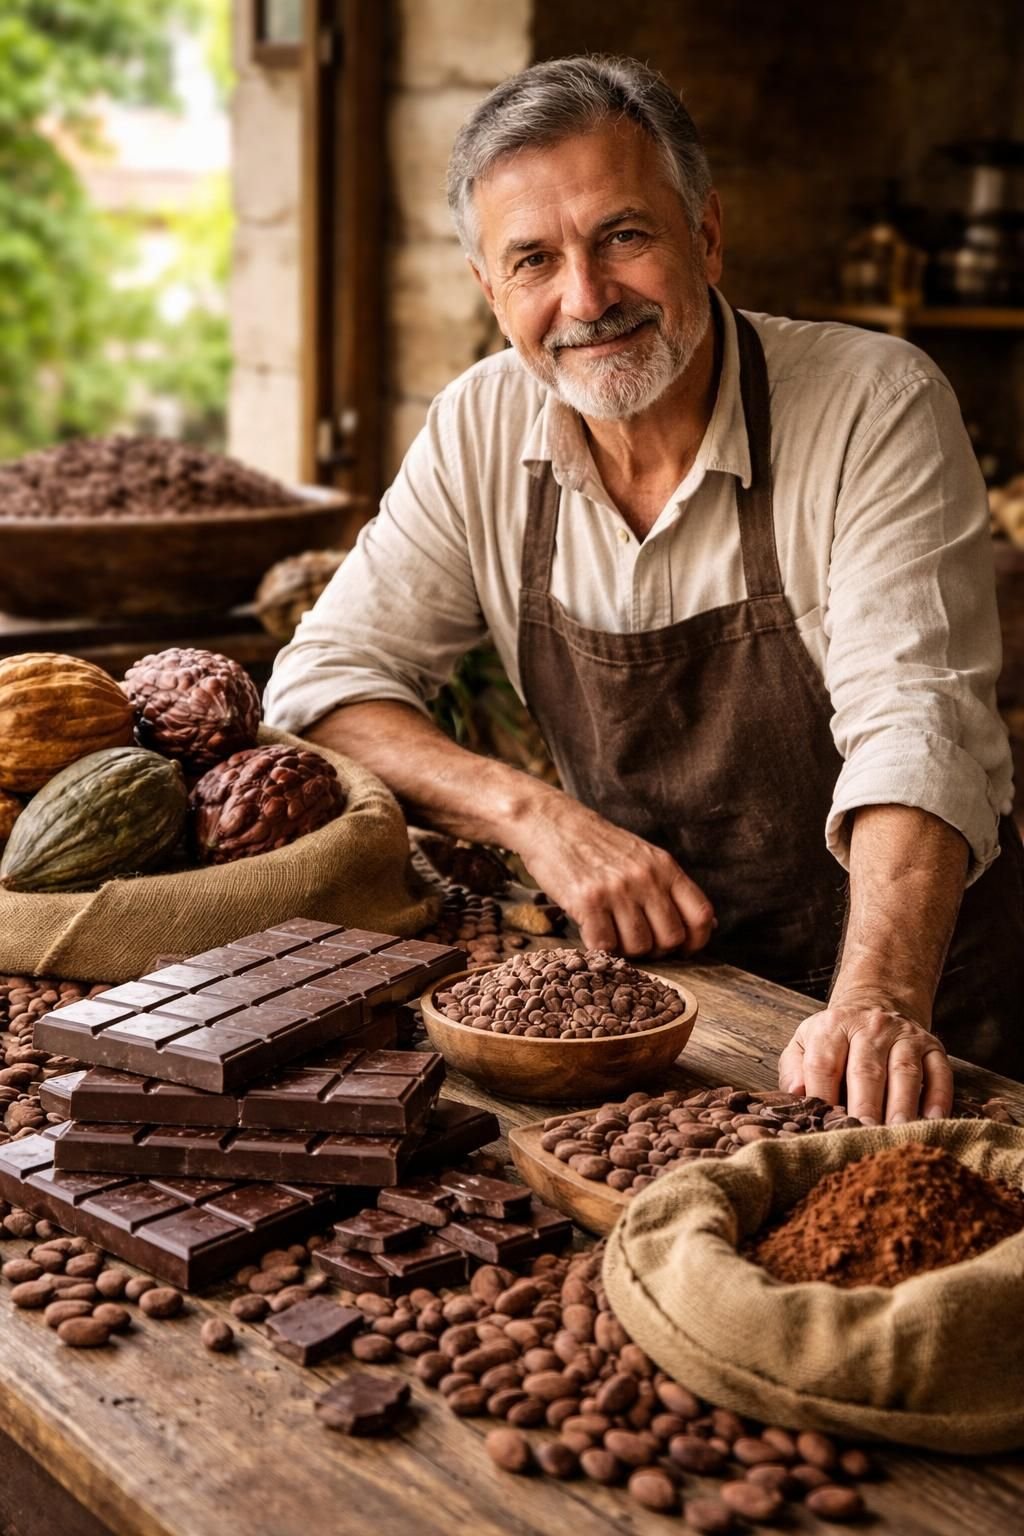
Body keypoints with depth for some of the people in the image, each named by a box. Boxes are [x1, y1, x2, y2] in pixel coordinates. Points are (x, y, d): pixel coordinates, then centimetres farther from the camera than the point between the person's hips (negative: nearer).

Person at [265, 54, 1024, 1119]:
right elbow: (327, 681, 0)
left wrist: (880, 1001, -39)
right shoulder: (481, 431, -2)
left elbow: (912, 723, -22)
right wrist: (535, 813, -16)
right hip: (652, 992, 4)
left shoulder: (875, 405, -13)